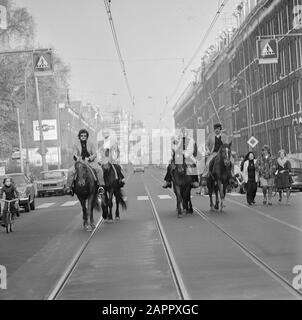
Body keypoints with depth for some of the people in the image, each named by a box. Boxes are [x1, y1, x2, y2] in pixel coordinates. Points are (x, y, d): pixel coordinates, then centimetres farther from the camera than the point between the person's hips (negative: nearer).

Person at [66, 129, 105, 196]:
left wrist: (89, 158, -13)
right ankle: (69, 187, -14)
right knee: (70, 171, -25)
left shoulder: (90, 145, 16)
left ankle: (100, 185, -25)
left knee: (99, 169, -28)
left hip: (90, 162, 0)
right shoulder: (76, 146, 15)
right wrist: (77, 157, -21)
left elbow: (94, 154, 8)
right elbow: (75, 154, 3)